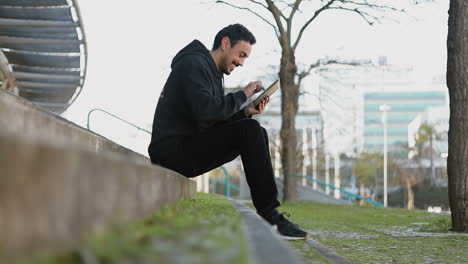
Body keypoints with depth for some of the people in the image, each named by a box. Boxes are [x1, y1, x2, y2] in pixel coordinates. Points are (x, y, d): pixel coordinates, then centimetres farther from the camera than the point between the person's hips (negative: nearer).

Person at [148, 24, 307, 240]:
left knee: (257, 133, 8)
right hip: (174, 148, -10)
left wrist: (245, 112, 2)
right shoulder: (193, 64, -9)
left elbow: (214, 121, 18)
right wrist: (242, 95, -14)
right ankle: (269, 215, -21)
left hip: (188, 152, 10)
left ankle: (267, 214, 0)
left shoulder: (212, 72, 23)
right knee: (249, 130, -21)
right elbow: (204, 110, -25)